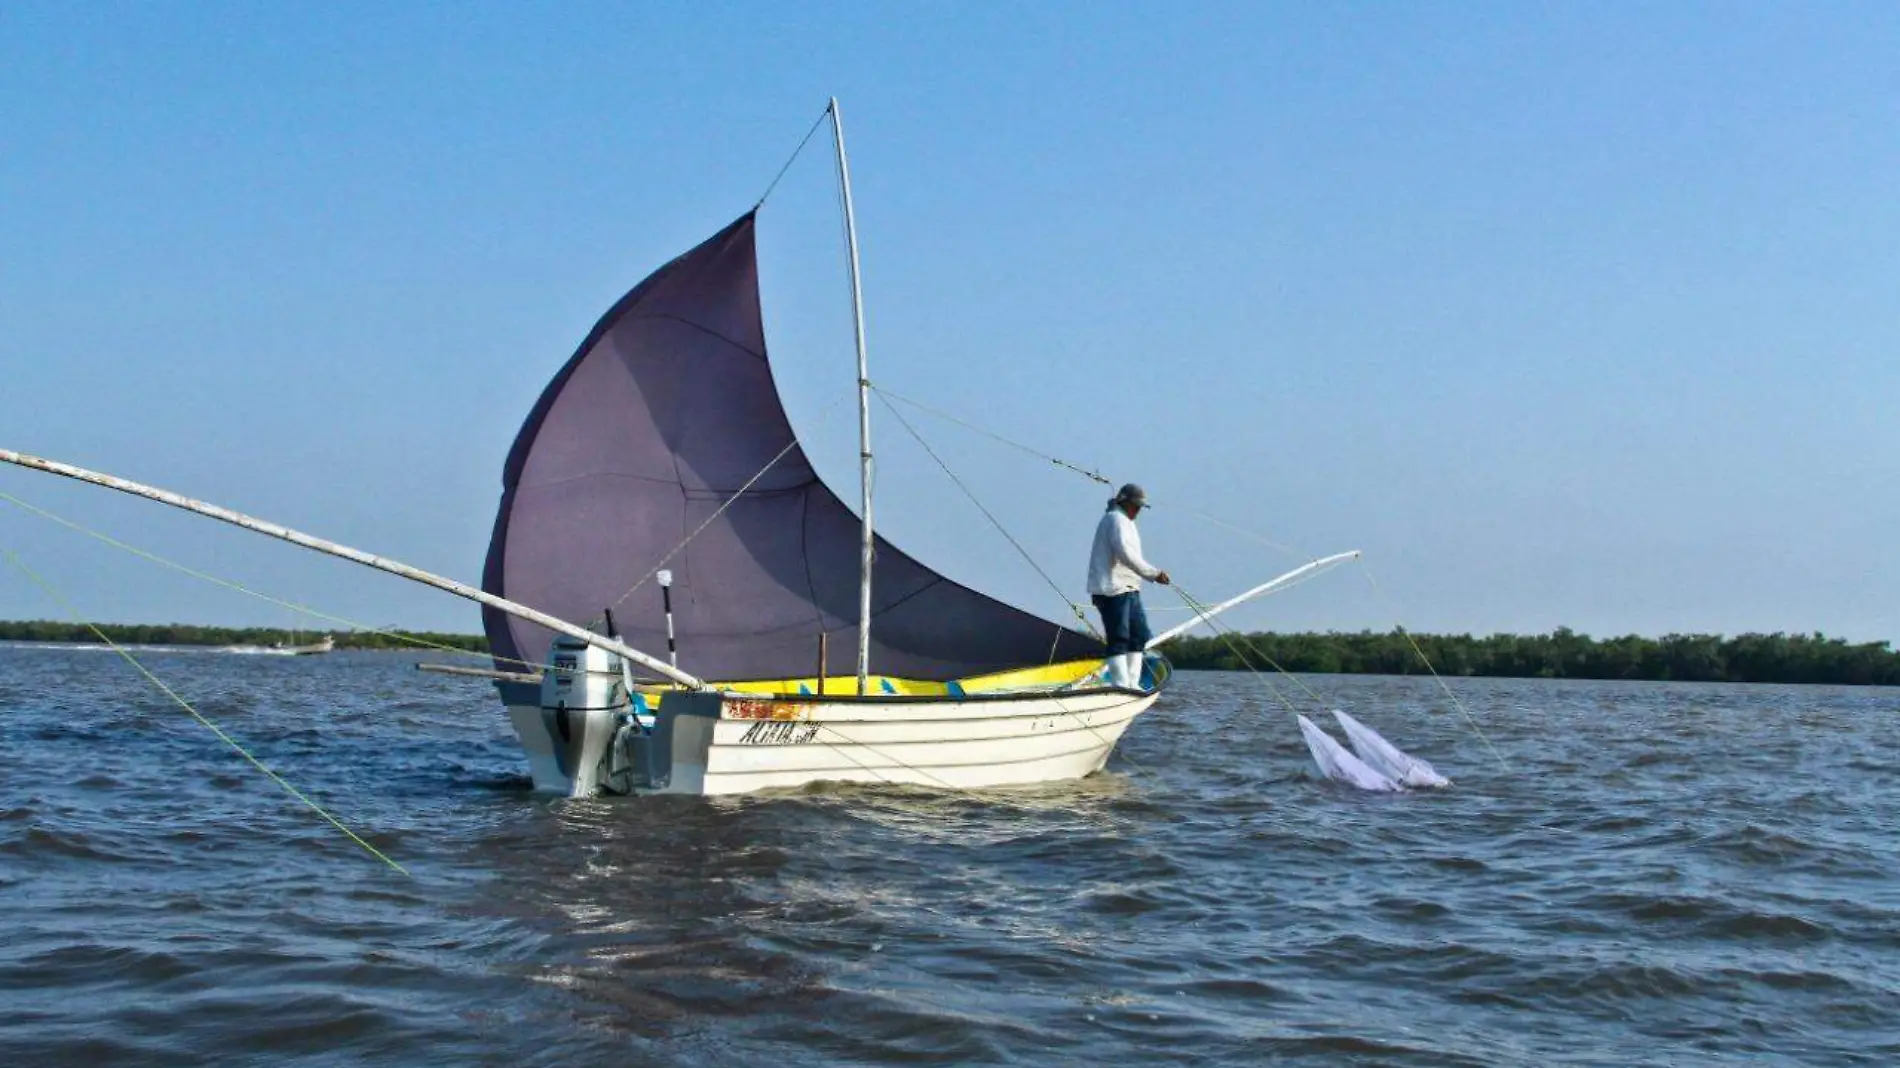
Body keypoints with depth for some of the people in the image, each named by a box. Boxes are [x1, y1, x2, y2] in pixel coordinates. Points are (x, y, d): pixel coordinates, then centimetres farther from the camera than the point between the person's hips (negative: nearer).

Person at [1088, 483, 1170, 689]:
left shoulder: (1125, 522, 24)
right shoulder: (1116, 519, -9)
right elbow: (1125, 554, -22)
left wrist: (1154, 575, 12)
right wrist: (1154, 573, -22)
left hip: (1128, 589, 11)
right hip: (1112, 589, -11)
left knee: (1140, 636, 10)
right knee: (1118, 640, -10)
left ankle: (1132, 684, 13)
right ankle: (1121, 686, -10)